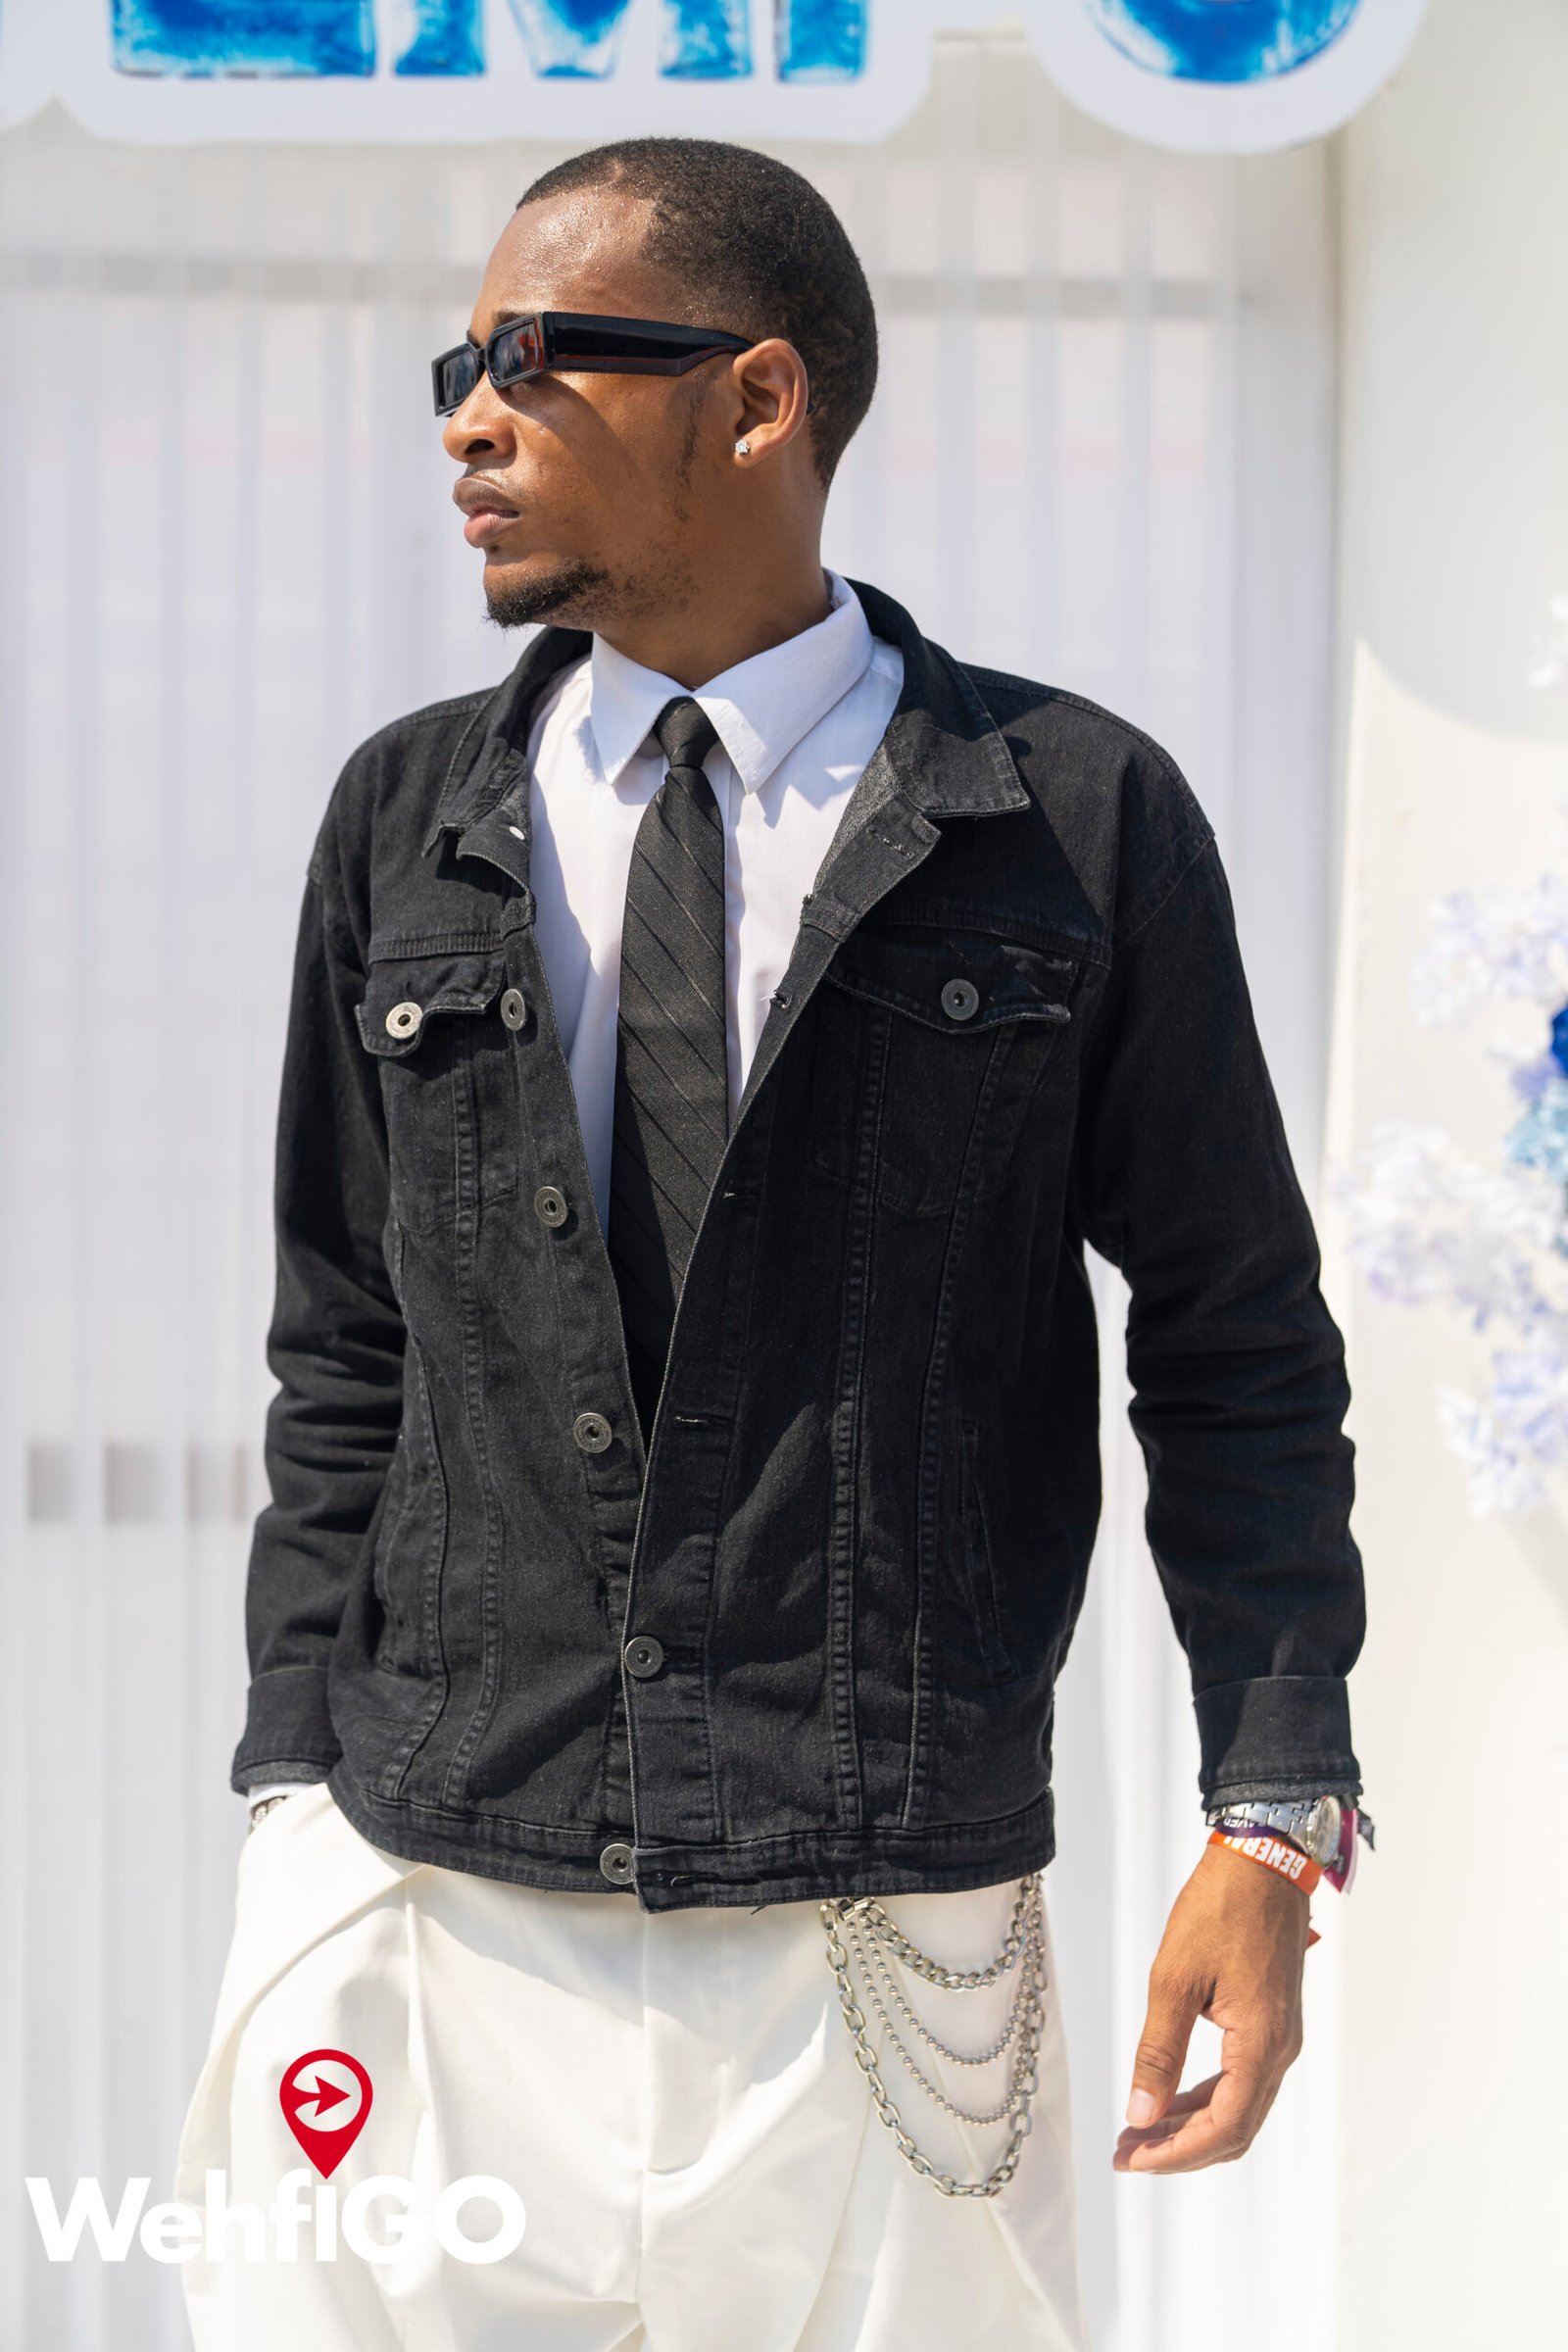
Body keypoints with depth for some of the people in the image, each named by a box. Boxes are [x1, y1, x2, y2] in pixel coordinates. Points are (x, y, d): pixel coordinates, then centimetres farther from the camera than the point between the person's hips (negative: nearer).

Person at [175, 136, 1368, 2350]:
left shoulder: (1084, 821, 0)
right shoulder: (409, 822, 9)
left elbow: (1239, 1352, 2)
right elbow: (344, 1355, 13)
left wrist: (1274, 1818, -6)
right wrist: (300, 1792, 6)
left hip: (885, 1956, -2)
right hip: (432, 1911, 2)